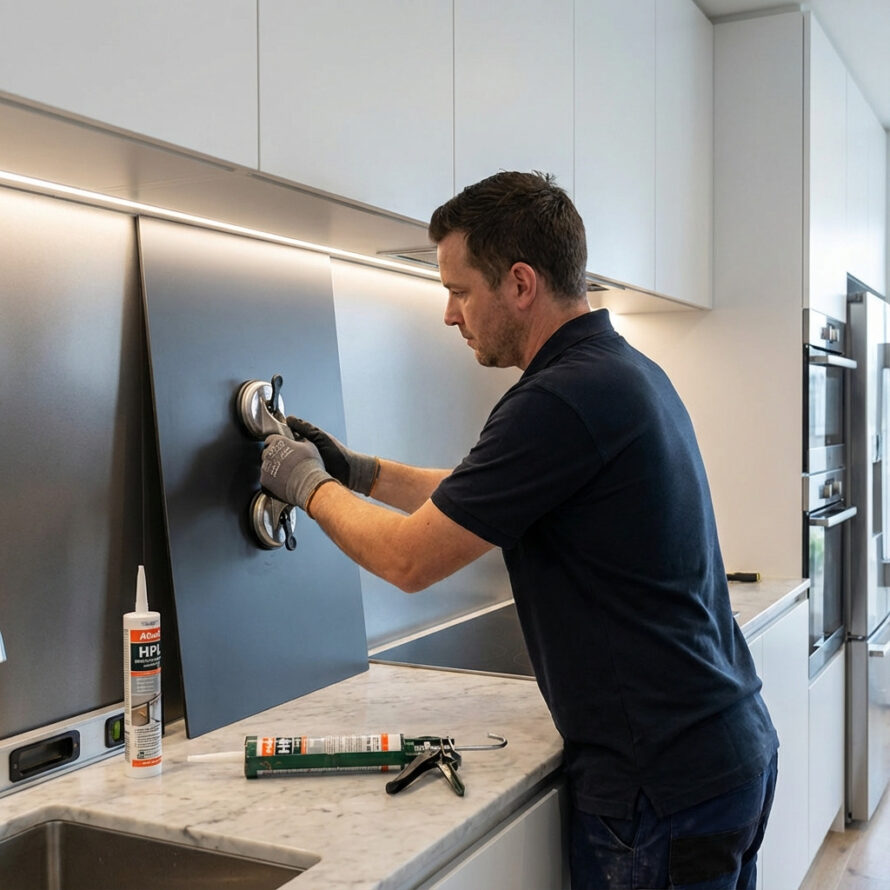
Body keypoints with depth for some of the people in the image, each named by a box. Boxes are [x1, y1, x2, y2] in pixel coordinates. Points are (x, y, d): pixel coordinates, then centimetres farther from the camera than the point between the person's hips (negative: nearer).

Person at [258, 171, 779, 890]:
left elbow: (410, 559, -15)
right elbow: (473, 499, 19)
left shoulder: (562, 400, -24)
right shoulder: (628, 370, 8)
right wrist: (357, 470, 16)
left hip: (663, 782, -10)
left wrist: (311, 487, 1)